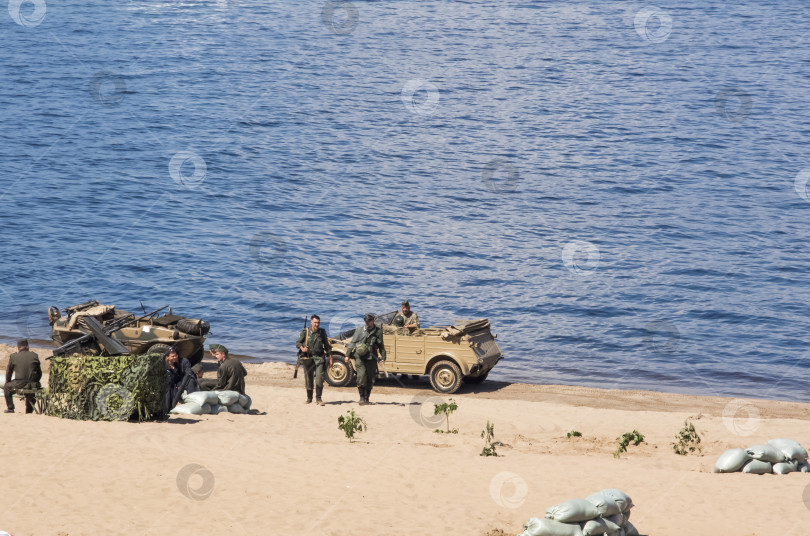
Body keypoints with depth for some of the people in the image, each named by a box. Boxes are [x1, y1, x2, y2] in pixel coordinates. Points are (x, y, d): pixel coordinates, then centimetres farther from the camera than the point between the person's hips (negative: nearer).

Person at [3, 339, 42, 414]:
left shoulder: (13, 356, 2)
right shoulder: (34, 356, 5)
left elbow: (8, 372, 12)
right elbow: (39, 373, 11)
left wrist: (7, 382, 31)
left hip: (19, 385, -2)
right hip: (33, 385, 2)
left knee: (6, 387, 26)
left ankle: (10, 408, 22)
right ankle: (29, 409, 38)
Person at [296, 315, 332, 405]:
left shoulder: (322, 332, 6)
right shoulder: (305, 332, 2)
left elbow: (326, 345, 14)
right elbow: (298, 342, 4)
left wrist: (330, 357, 12)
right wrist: (302, 348, -17)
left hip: (319, 357, 0)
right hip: (307, 358, 0)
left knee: (319, 377, -14)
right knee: (308, 379, 6)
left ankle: (318, 399, -11)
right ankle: (309, 398, 23)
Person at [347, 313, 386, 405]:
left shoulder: (378, 331, 9)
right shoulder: (359, 330, 7)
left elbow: (381, 346, 14)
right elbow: (352, 343, 7)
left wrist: (383, 357, 6)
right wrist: (348, 355, 0)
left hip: (371, 358, 2)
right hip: (360, 357, -2)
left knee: (370, 379, 3)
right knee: (361, 377, -14)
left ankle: (366, 399, 15)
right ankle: (362, 398, -6)